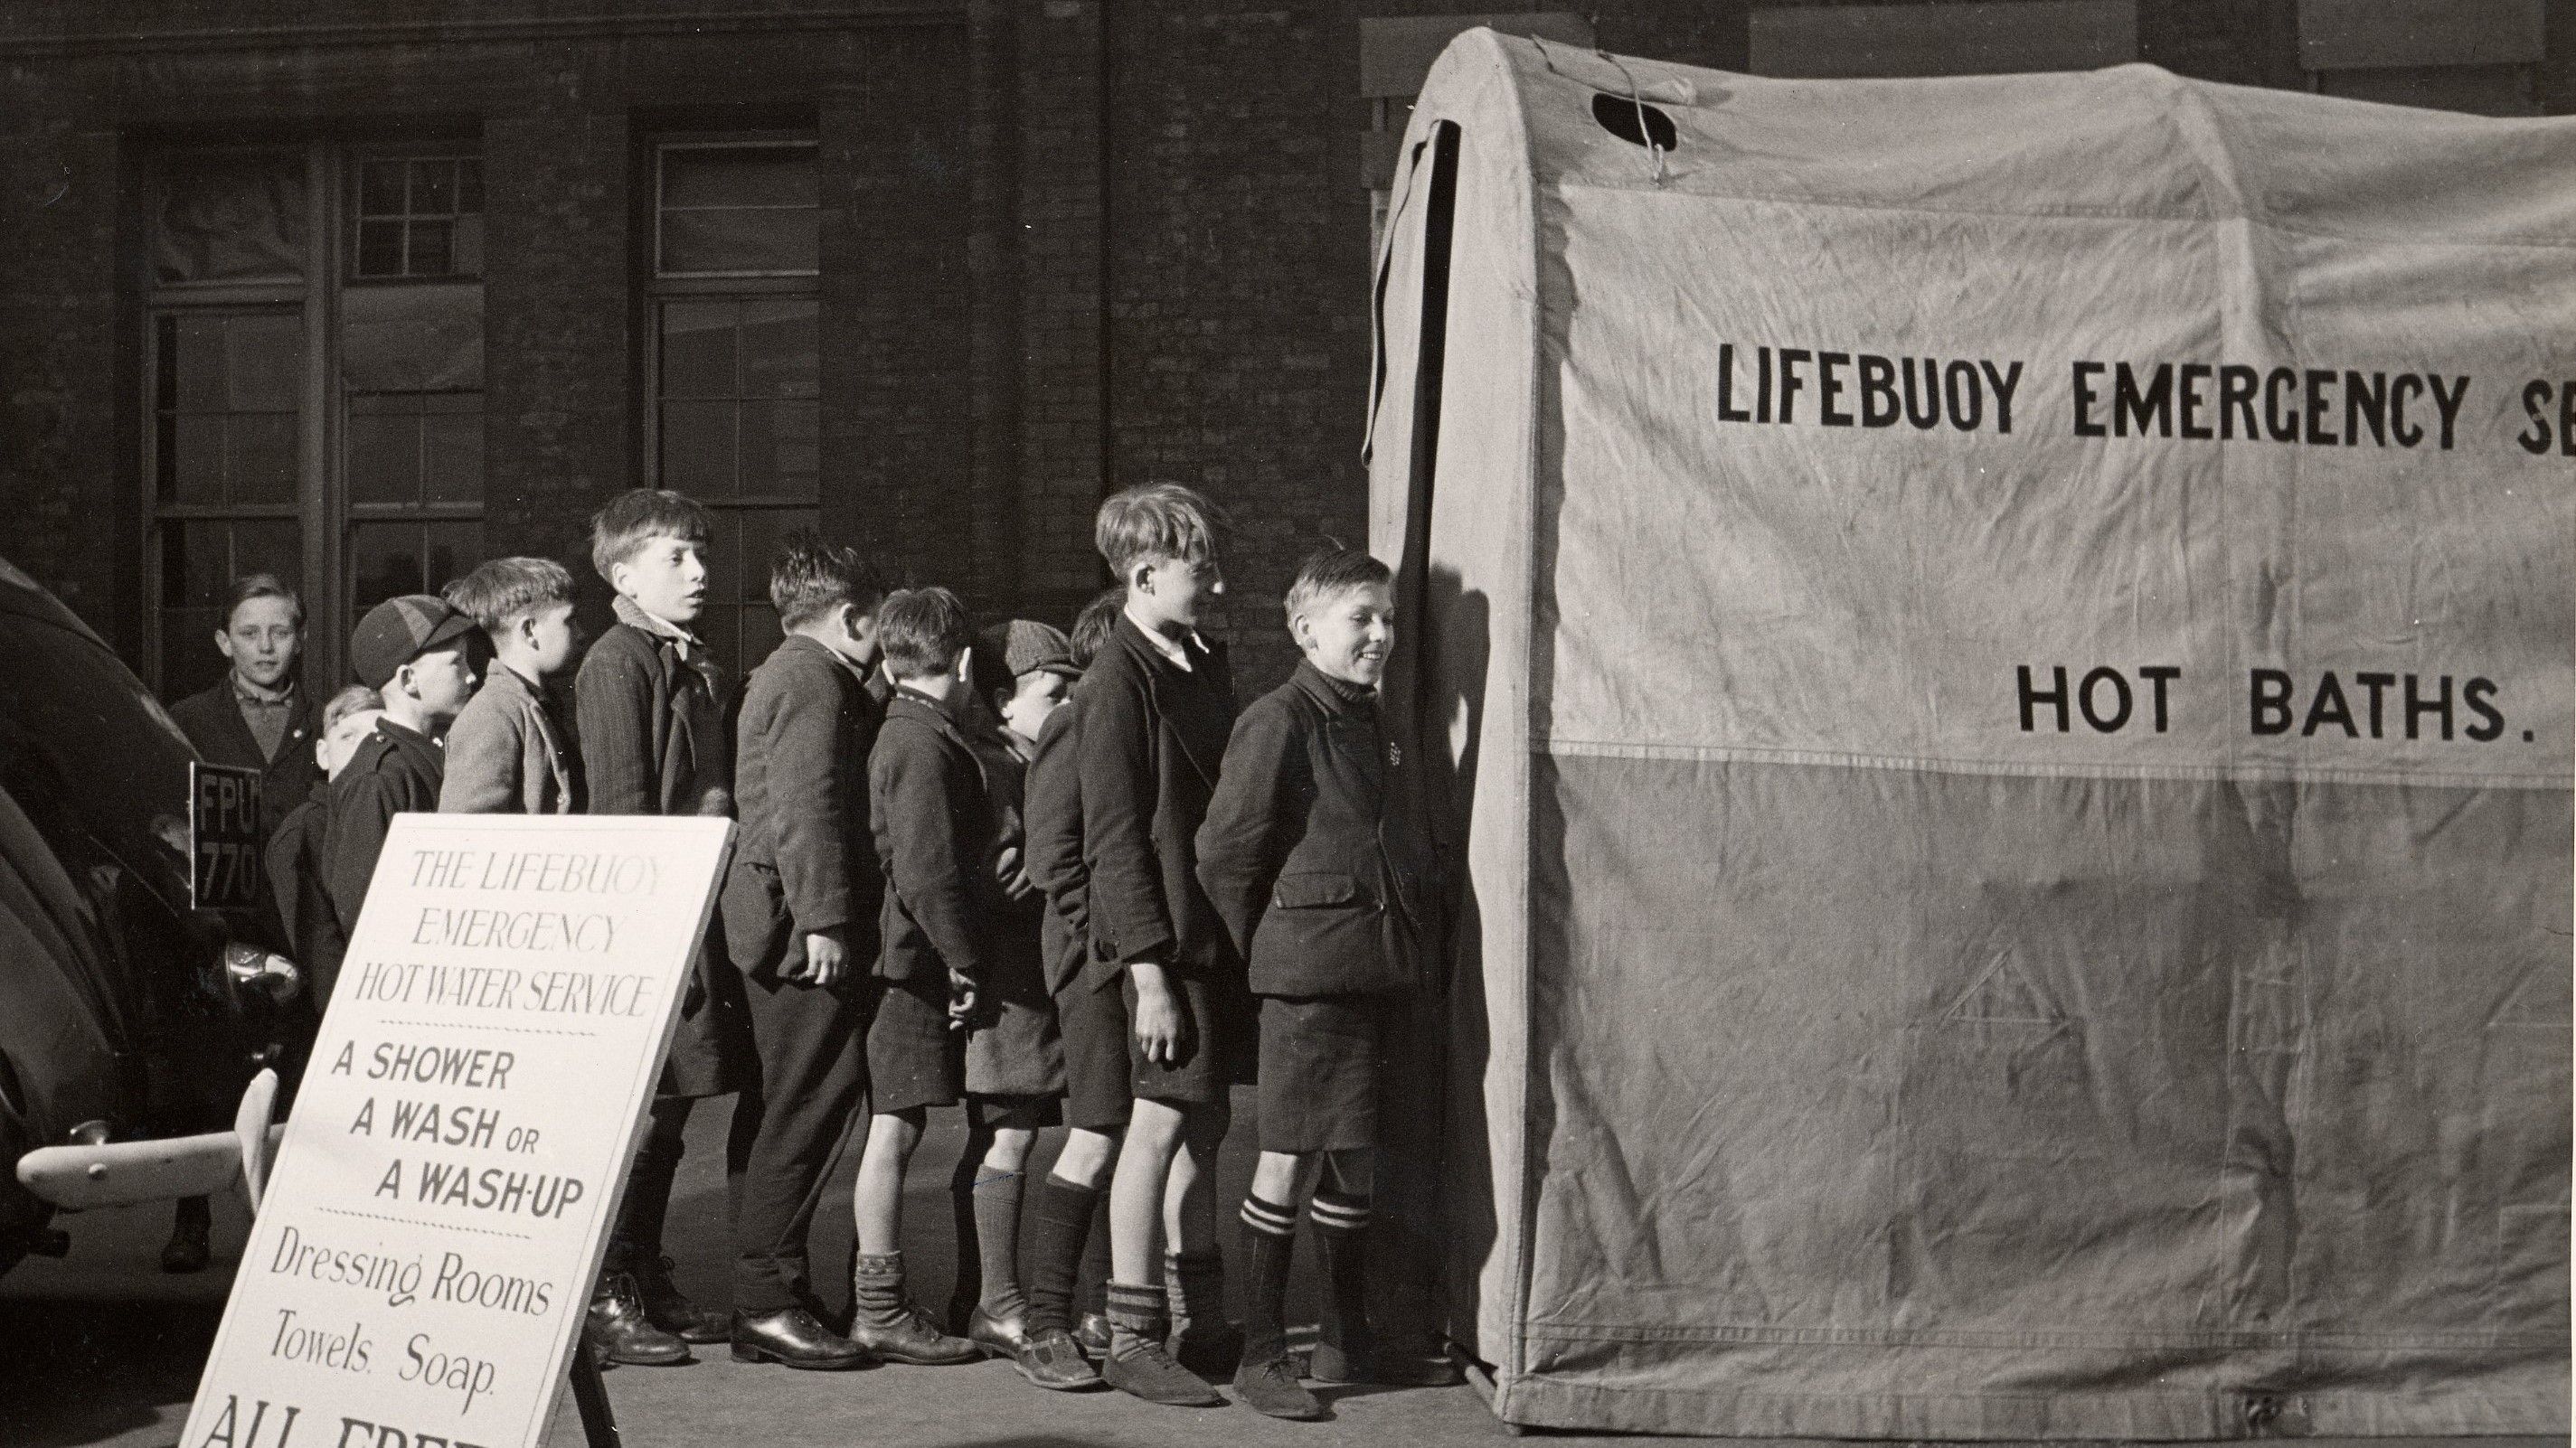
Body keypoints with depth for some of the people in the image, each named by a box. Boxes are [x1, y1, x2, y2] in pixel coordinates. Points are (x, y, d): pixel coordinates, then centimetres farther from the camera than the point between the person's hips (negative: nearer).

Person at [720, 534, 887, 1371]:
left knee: (796, 1112, 14)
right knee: (811, 1108, -9)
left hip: (779, 927, 11)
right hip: (803, 929, -11)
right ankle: (766, 1302, -7)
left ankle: (770, 1294, 20)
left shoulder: (784, 677, 23)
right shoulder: (811, 681, -10)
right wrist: (824, 919, -23)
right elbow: (806, 807, -20)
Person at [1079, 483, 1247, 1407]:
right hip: (1166, 936, -8)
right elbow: (1116, 838, -15)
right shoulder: (1121, 680, -12)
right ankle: (1132, 1339, 4)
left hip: (1219, 928, 8)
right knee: (1161, 1122, -4)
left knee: (1206, 1123, 13)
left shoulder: (1203, 665, 14)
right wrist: (1151, 969, -18)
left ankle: (1200, 1325, 23)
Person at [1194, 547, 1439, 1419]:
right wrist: (1257, 956, -3)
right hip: (1310, 968, -8)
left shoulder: (1365, 723, 16)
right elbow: (1225, 854, -10)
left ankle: (1347, 1342, 25)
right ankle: (1261, 1357, 3)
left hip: (1371, 968, 8)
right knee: (1288, 1156, -4)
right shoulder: (1279, 723, -10)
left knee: (1354, 1156, 14)